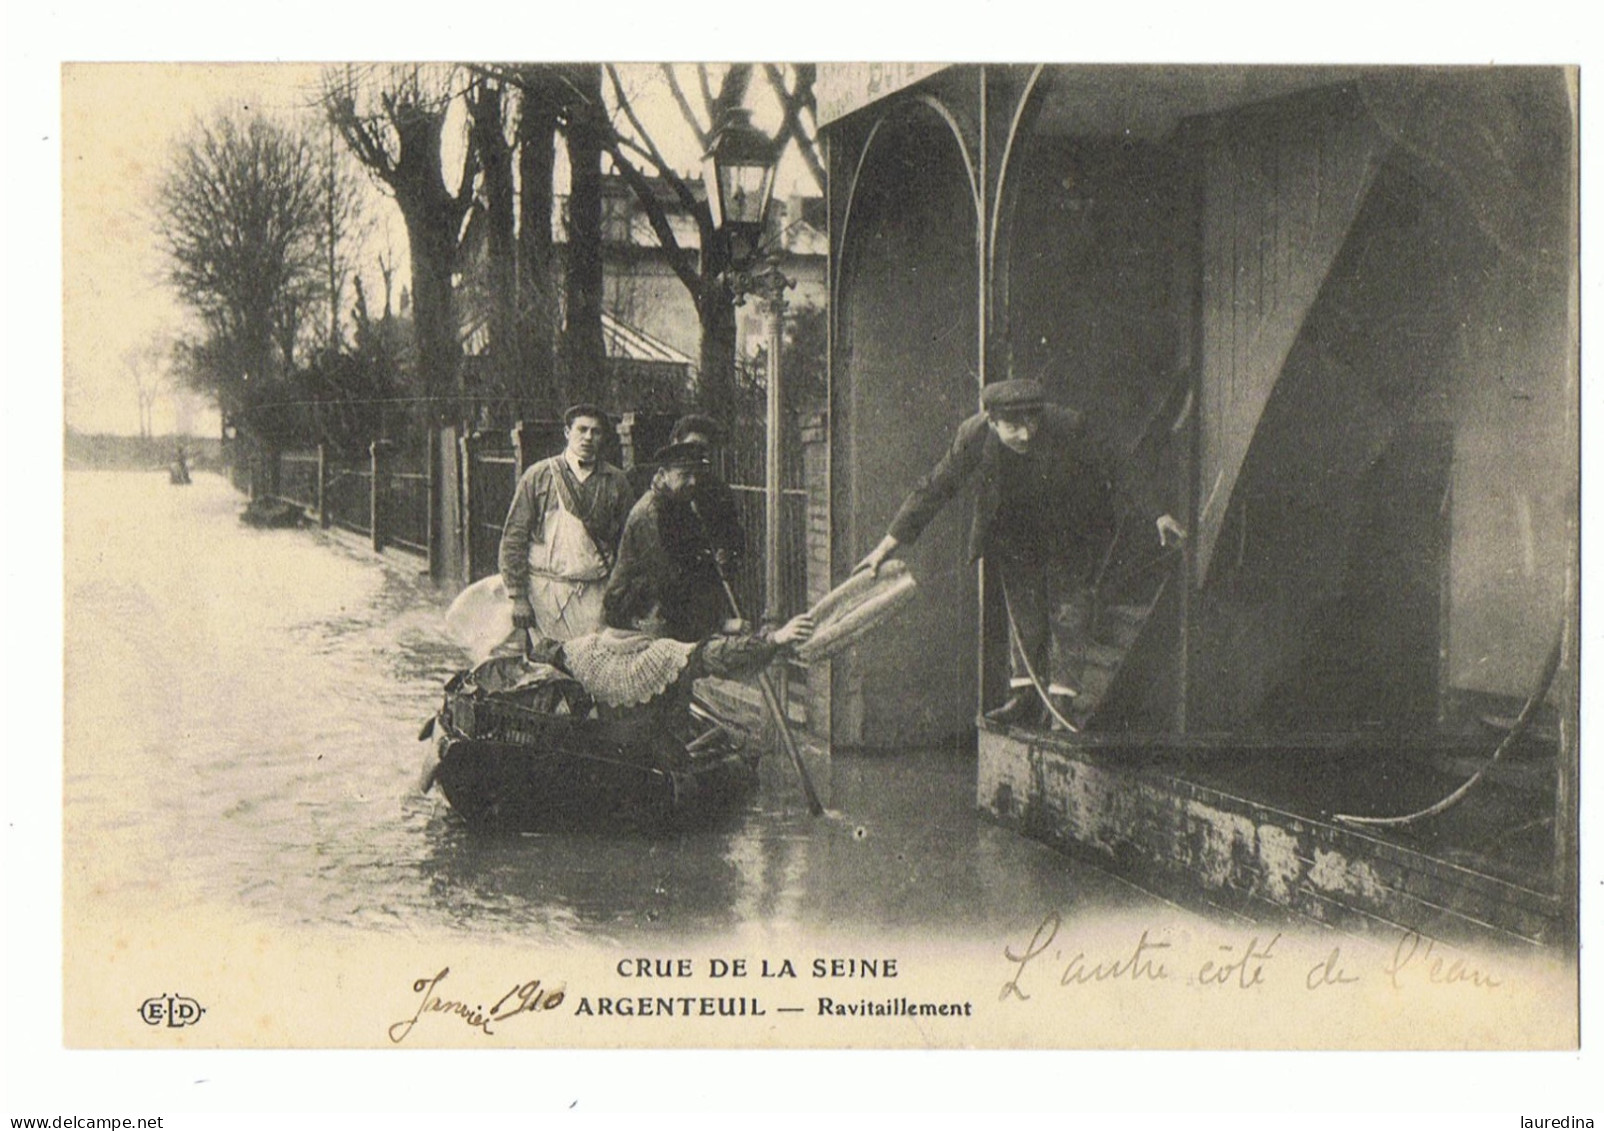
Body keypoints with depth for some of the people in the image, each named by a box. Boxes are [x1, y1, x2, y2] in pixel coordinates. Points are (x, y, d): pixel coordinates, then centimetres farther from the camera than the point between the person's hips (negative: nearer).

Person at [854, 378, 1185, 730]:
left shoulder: (1068, 427, -33)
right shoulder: (975, 434, -26)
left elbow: (1118, 471, -18)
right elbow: (936, 487, -15)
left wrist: (1157, 514, -17)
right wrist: (890, 543, -15)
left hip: (1071, 525, -2)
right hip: (1016, 523, 2)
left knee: (1067, 602, -10)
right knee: (1022, 602, 1)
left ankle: (1063, 699, -9)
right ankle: (1025, 696, 7)